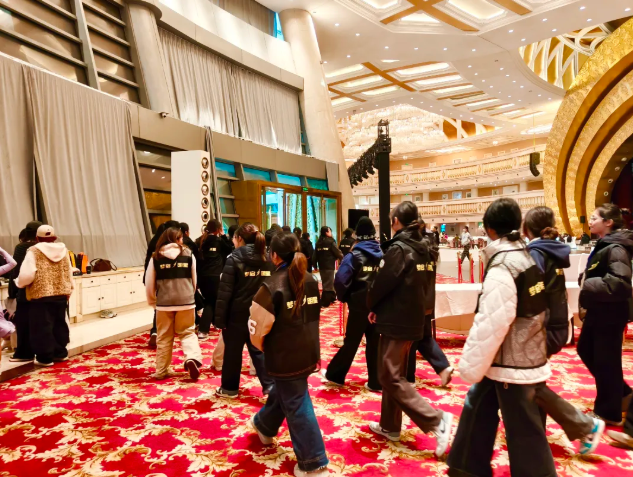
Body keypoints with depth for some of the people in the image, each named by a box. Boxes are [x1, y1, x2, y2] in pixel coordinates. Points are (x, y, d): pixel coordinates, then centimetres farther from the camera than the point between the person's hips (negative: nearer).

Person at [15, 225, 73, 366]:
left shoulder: (34, 251, -7)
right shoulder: (63, 250, 6)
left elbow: (27, 275, -15)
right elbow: (69, 273, 10)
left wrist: (19, 282, 6)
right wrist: (69, 290, 20)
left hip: (41, 294, -5)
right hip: (61, 294, 5)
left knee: (43, 326, 3)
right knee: (59, 324, 16)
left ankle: (45, 357, 9)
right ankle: (60, 353, 25)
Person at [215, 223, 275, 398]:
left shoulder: (234, 259, -11)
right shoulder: (267, 259, 4)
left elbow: (225, 291, -13)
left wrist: (219, 318, -9)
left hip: (238, 313, -4)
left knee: (232, 352, 10)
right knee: (259, 349, 15)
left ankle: (230, 388, 23)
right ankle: (270, 385, 11)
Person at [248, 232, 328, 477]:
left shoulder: (272, 286, -18)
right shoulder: (310, 280, 2)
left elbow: (259, 327, -15)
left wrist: (262, 346, 5)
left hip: (285, 356, -7)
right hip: (308, 352, 7)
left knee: (296, 406, 5)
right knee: (283, 391, 27)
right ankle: (265, 426, 51)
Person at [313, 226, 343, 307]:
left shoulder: (318, 242, 7)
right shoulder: (331, 242, -12)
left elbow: (315, 255, 7)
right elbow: (338, 253, -8)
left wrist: (315, 265, 16)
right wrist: (343, 258, 11)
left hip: (321, 266, 7)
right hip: (329, 266, -7)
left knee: (326, 283, 19)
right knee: (328, 284, -2)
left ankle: (332, 297, 34)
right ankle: (324, 303, -3)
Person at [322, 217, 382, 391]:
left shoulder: (354, 255, -9)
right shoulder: (383, 254, 2)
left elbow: (340, 280, -19)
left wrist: (344, 297, -2)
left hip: (359, 305, -3)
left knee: (351, 342, 9)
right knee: (374, 343, 12)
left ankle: (334, 374, 25)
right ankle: (375, 382, 18)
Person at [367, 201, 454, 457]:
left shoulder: (398, 248, -18)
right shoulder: (421, 248, 7)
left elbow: (381, 283, -18)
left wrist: (372, 306, 3)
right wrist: (381, 308, 12)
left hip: (396, 320, -9)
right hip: (412, 318, 9)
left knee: (390, 377, -1)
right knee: (395, 373, 17)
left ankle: (436, 419, -5)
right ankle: (390, 426, 28)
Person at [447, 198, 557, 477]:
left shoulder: (502, 269, -23)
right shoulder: (525, 256, 5)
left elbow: (490, 325, -24)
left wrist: (470, 366, -12)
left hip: (511, 364, -9)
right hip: (526, 357, 9)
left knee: (524, 432, 5)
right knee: (478, 407, 19)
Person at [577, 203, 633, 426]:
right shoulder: (603, 245, 11)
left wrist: (588, 285, -24)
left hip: (610, 314, -10)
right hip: (597, 311, 10)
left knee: (606, 361, 3)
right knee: (585, 351, 19)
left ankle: (609, 412, 21)